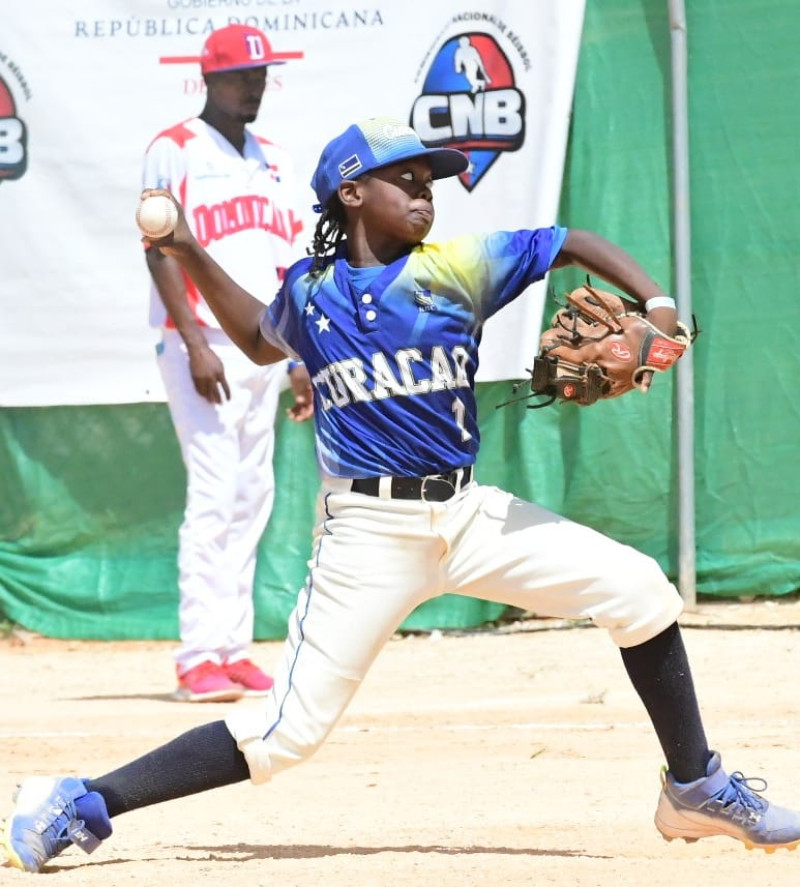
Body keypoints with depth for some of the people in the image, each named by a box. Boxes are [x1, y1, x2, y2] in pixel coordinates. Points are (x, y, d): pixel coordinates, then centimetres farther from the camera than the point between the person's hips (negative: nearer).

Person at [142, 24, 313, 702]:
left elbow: (287, 265, 17)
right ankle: (199, 658, -14)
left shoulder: (273, 161, 16)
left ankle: (233, 647, 11)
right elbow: (161, 251, -10)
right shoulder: (174, 152, -3)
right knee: (214, 493, -13)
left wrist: (300, 357, 11)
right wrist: (196, 343, -19)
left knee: (253, 495, 6)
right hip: (202, 347, -7)